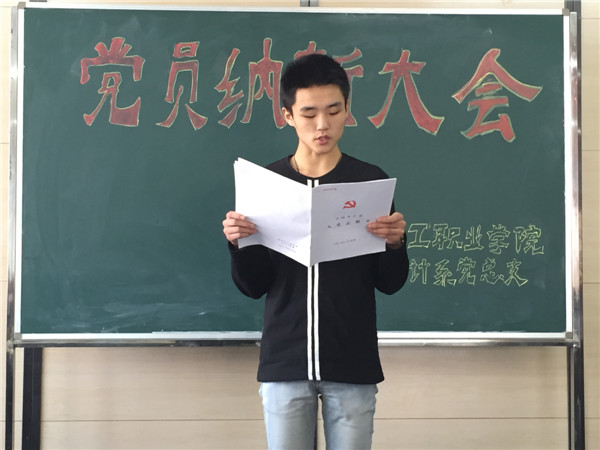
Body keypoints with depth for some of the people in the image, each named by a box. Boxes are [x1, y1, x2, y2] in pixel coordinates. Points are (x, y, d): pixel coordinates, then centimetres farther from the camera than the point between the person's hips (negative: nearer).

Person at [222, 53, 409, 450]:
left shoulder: (370, 180, -1)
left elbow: (390, 284, 2)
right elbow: (253, 286, 3)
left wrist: (395, 243, -17)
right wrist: (239, 245, -15)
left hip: (353, 365, -1)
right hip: (284, 362, 1)